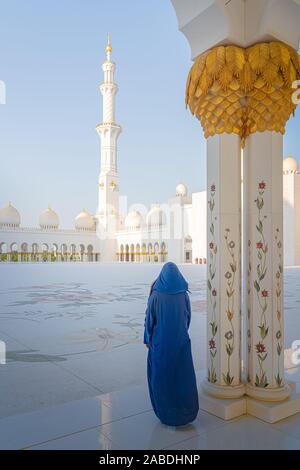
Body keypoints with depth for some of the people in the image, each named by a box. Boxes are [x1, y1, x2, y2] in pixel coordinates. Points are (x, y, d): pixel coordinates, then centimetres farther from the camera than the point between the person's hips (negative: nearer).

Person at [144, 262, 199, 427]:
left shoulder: (156, 295, -12)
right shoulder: (184, 294, -5)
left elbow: (149, 319, -7)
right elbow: (188, 319, 5)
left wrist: (147, 339, 7)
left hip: (160, 341, -2)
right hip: (181, 341, 2)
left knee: (161, 376, 13)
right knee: (183, 375, 13)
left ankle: (165, 413, 22)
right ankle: (186, 412, 21)